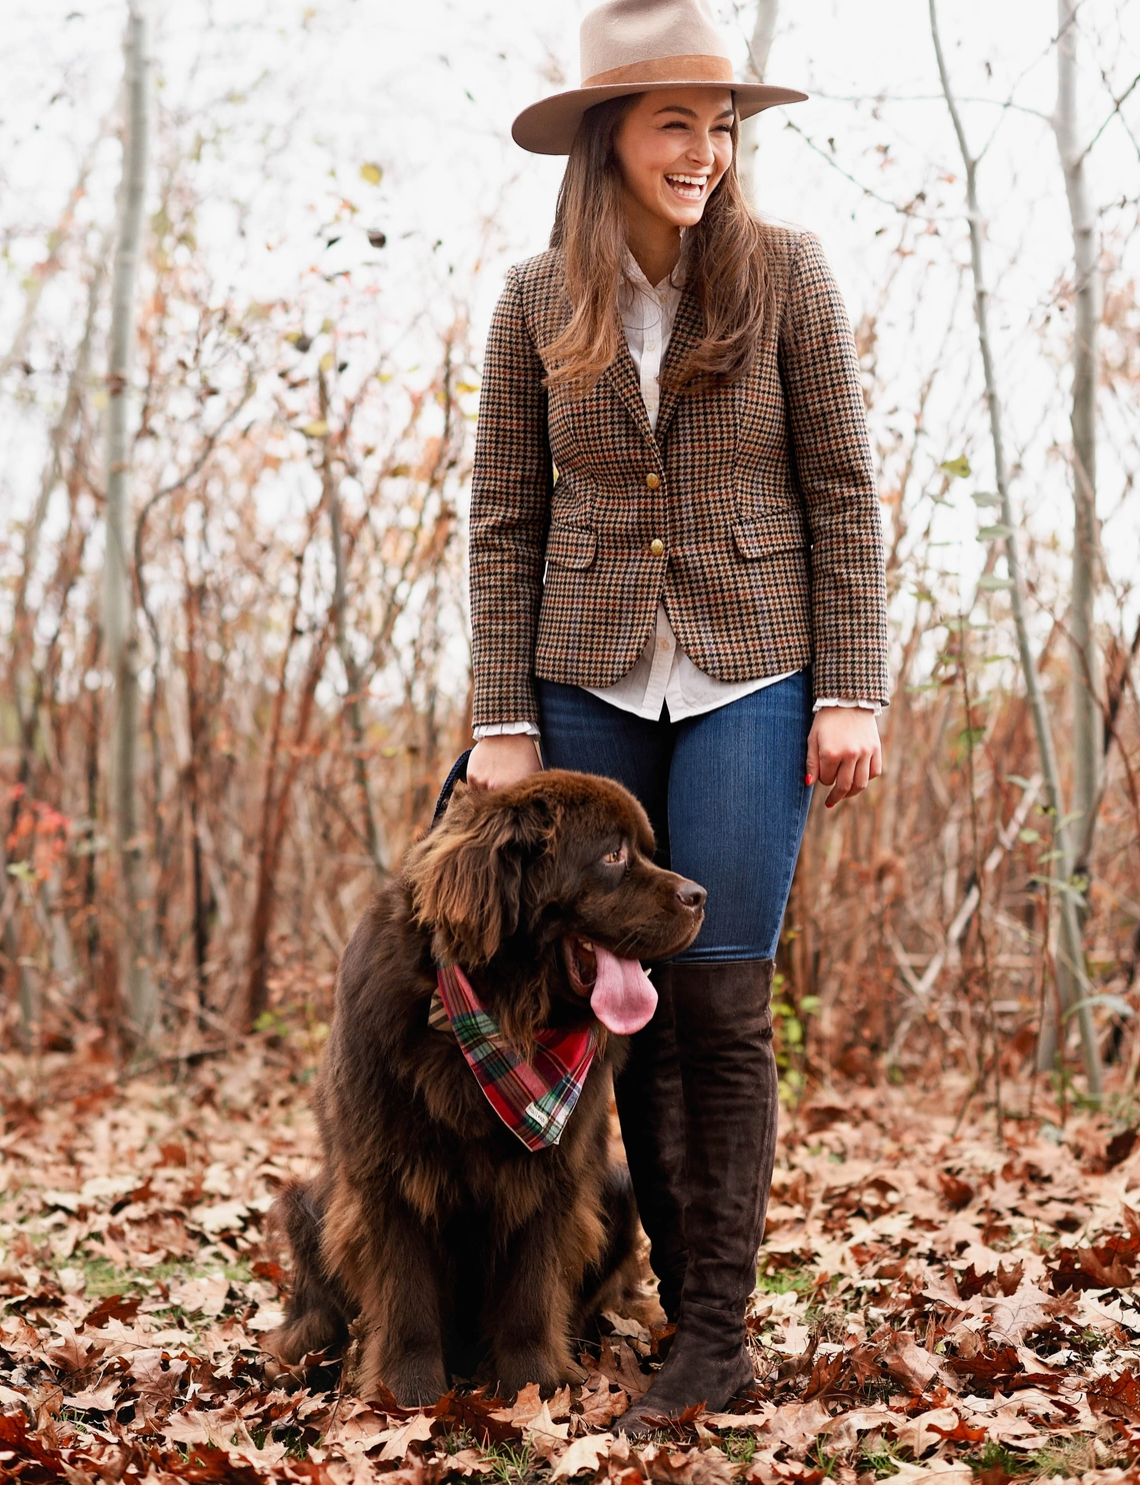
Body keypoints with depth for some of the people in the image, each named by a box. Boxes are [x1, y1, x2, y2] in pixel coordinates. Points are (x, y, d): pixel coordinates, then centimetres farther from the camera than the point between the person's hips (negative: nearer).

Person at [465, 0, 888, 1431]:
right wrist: (503, 720, -1)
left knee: (719, 999, -7)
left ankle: (718, 1332, 2)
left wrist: (852, 691, -6)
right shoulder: (537, 302, 4)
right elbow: (506, 521, 5)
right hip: (591, 681, 2)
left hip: (750, 674, -2)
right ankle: (684, 1301, 16)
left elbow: (842, 495, 0)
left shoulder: (784, 272, 0)